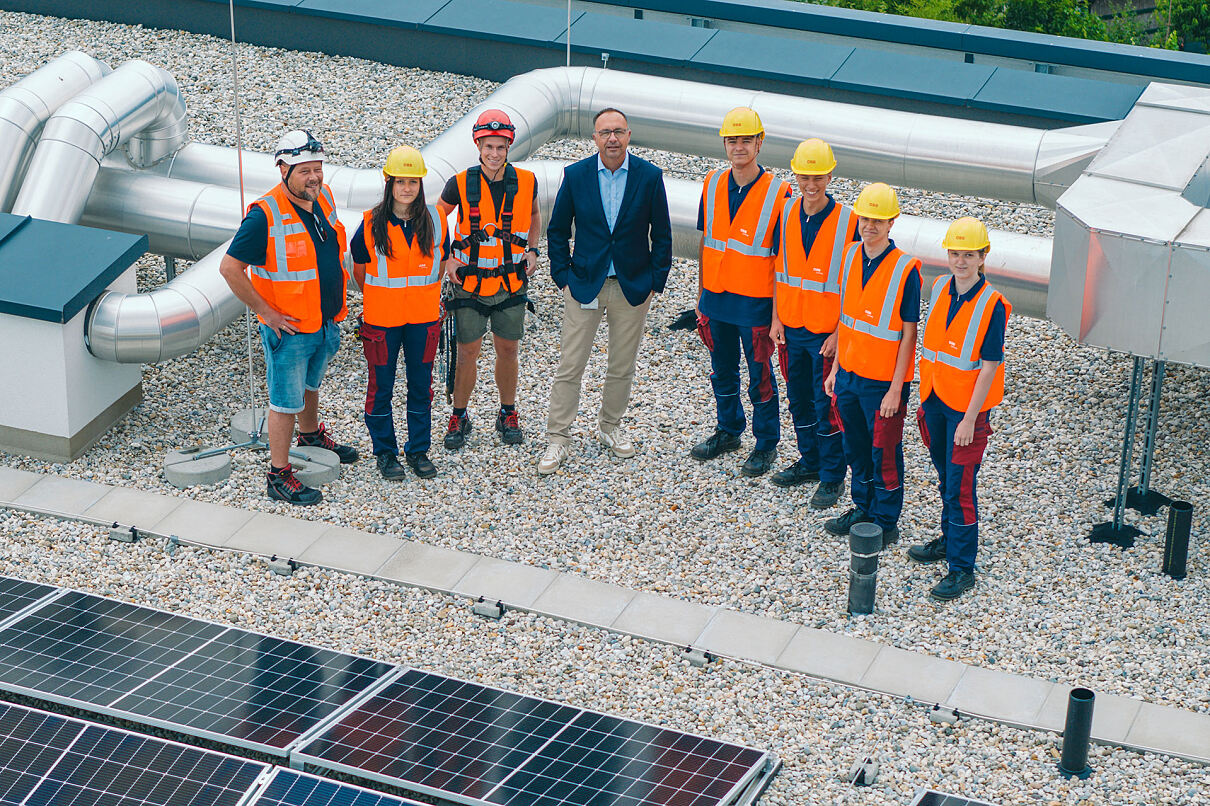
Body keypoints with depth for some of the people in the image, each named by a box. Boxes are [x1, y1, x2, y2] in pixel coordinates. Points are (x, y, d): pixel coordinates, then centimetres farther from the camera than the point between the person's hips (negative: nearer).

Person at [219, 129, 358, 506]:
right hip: (288, 328, -7)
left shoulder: (323, 197, -1)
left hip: (326, 322, 7)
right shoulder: (265, 215, -24)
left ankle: (311, 436, 51)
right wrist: (267, 313, -18)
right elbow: (230, 268, -22)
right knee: (286, 401, 2)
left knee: (310, 385, 29)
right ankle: (279, 475, 12)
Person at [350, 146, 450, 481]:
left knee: (421, 385, 10)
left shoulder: (435, 221, -3)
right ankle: (385, 452, 21)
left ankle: (418, 450, 24)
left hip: (424, 317, 2)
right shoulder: (371, 224, -9)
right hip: (382, 319, -2)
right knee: (381, 387, 7)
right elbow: (359, 268, 5)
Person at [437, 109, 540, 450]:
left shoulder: (526, 182, -5)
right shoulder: (461, 184, -11)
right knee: (468, 353, 2)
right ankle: (459, 418, 19)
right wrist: (444, 258, -1)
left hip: (511, 283, 2)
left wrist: (532, 249, 6)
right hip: (470, 283, -2)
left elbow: (534, 215, 18)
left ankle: (508, 415, 28)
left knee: (508, 351, 10)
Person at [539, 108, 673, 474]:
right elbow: (557, 231, 5)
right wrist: (563, 276, 0)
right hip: (584, 285, 0)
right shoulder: (575, 175, -5)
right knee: (569, 368, -1)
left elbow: (662, 235, 2)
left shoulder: (649, 176, -5)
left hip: (632, 288, 1)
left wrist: (655, 282, -2)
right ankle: (557, 440, 7)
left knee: (622, 368, 11)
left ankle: (610, 427, 31)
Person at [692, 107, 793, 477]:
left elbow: (783, 256, -9)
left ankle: (766, 444, 21)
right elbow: (706, 243, 11)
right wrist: (701, 294, 12)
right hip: (716, 299, 5)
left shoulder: (777, 193, -12)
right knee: (722, 371, 19)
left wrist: (778, 308, -11)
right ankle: (728, 431, 37)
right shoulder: (713, 185, 2)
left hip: (755, 303, -5)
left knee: (760, 376, 7)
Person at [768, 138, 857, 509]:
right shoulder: (787, 214, 0)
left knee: (826, 405, 2)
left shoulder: (848, 220, -14)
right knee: (799, 399, 17)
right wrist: (776, 318, 6)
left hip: (828, 332, -5)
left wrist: (839, 332, -14)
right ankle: (809, 461, 34)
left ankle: (832, 477, 14)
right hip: (791, 326, 5)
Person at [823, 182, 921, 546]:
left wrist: (895, 389, -15)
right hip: (849, 374, 6)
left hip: (883, 380, -6)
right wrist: (835, 369, 11)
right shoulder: (851, 256, 0)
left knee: (884, 454, 6)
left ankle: (886, 523, 20)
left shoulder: (905, 269, -18)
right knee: (856, 449, 19)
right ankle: (862, 509, 36)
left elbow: (908, 335, -15)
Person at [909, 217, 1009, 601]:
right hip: (935, 398, 6)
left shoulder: (991, 305, -18)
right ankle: (949, 539, 39)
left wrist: (969, 419, -18)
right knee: (945, 478, 21)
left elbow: (989, 367, -17)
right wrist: (925, 396, 13)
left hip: (967, 406, -6)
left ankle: (962, 568, 5)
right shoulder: (940, 288, 1)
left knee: (960, 487, -3)